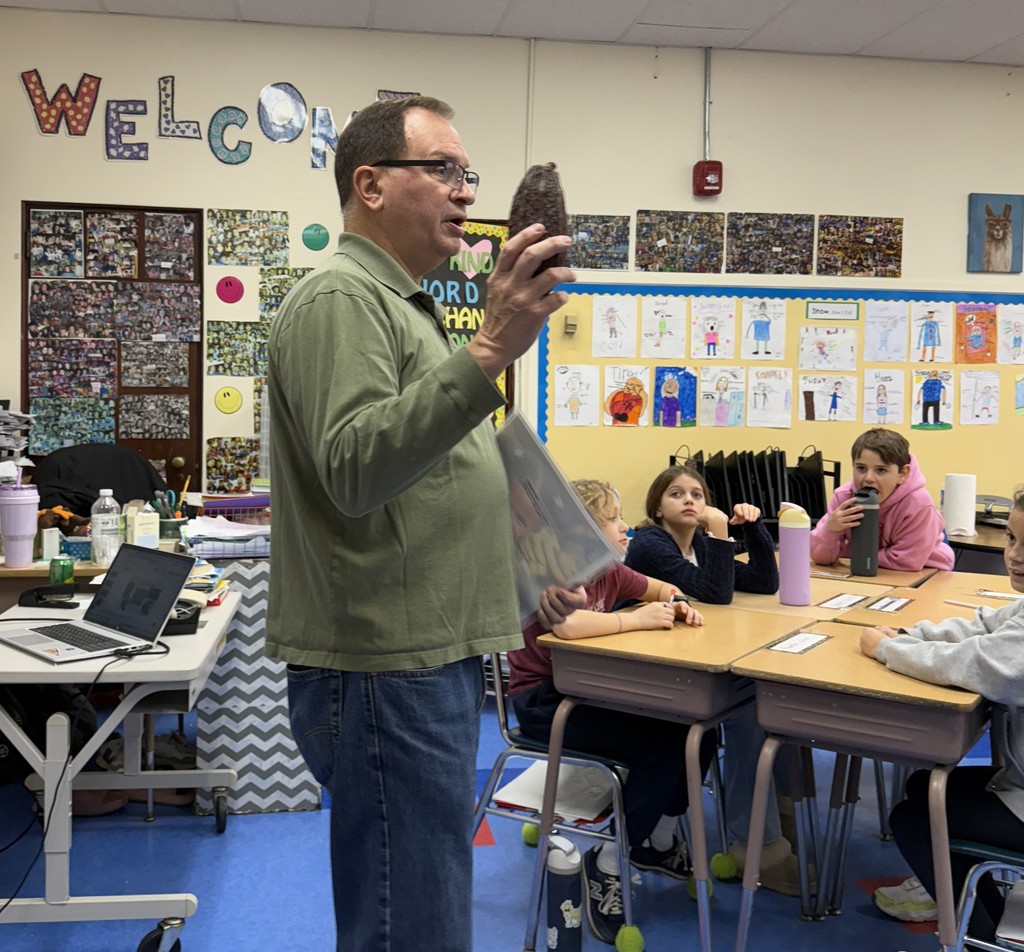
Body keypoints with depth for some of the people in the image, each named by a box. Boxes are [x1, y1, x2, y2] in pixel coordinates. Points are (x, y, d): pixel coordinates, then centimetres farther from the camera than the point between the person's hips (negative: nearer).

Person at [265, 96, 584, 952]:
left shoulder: (404, 306, 21)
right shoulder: (341, 300, -11)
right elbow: (355, 472, -27)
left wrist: (524, 578, 21)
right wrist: (489, 353, -35)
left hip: (430, 659, 10)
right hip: (385, 667, -10)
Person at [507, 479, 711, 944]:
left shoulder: (607, 570, 3)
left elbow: (660, 589, 20)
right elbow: (566, 623, -43)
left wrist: (677, 603, -4)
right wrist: (637, 619, -30)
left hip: (590, 689, 8)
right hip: (544, 701, -8)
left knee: (695, 726, -6)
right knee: (660, 744, -23)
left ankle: (659, 840, 13)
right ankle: (608, 865, -6)